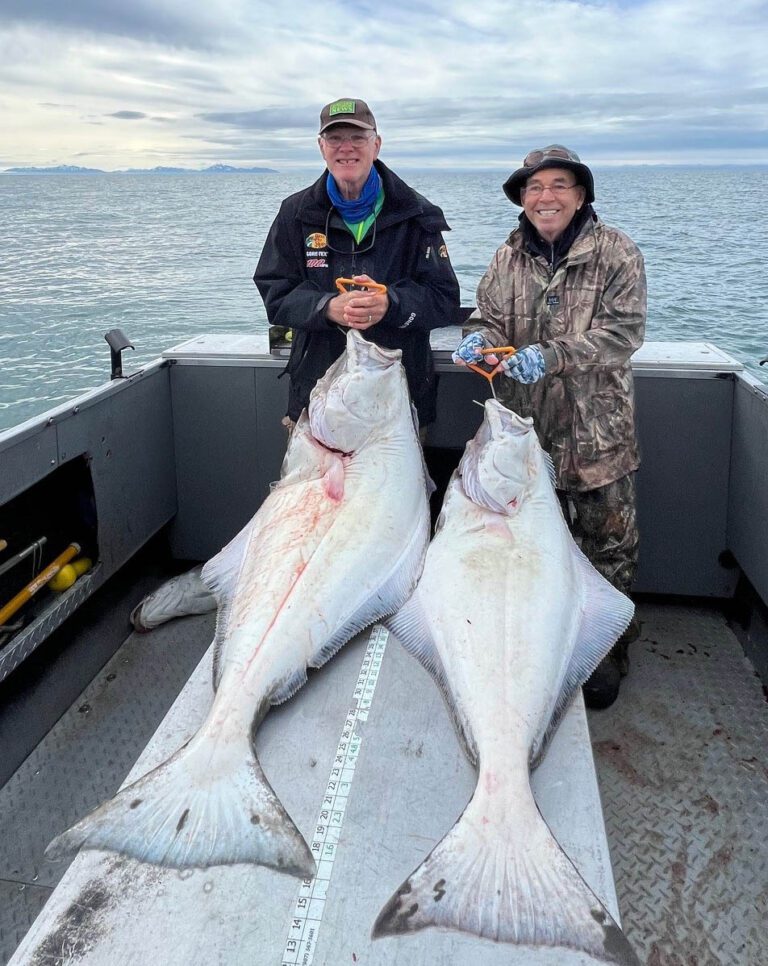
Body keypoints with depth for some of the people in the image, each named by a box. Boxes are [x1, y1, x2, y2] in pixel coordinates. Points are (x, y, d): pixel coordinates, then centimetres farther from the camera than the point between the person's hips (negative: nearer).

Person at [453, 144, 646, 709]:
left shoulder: (616, 253, -6)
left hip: (598, 430, -3)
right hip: (526, 428, 4)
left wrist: (549, 355, -26)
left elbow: (623, 330, -15)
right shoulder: (509, 257, 7)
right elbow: (489, 317, 8)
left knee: (608, 543, 6)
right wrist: (482, 339, -17)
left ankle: (609, 651, 24)